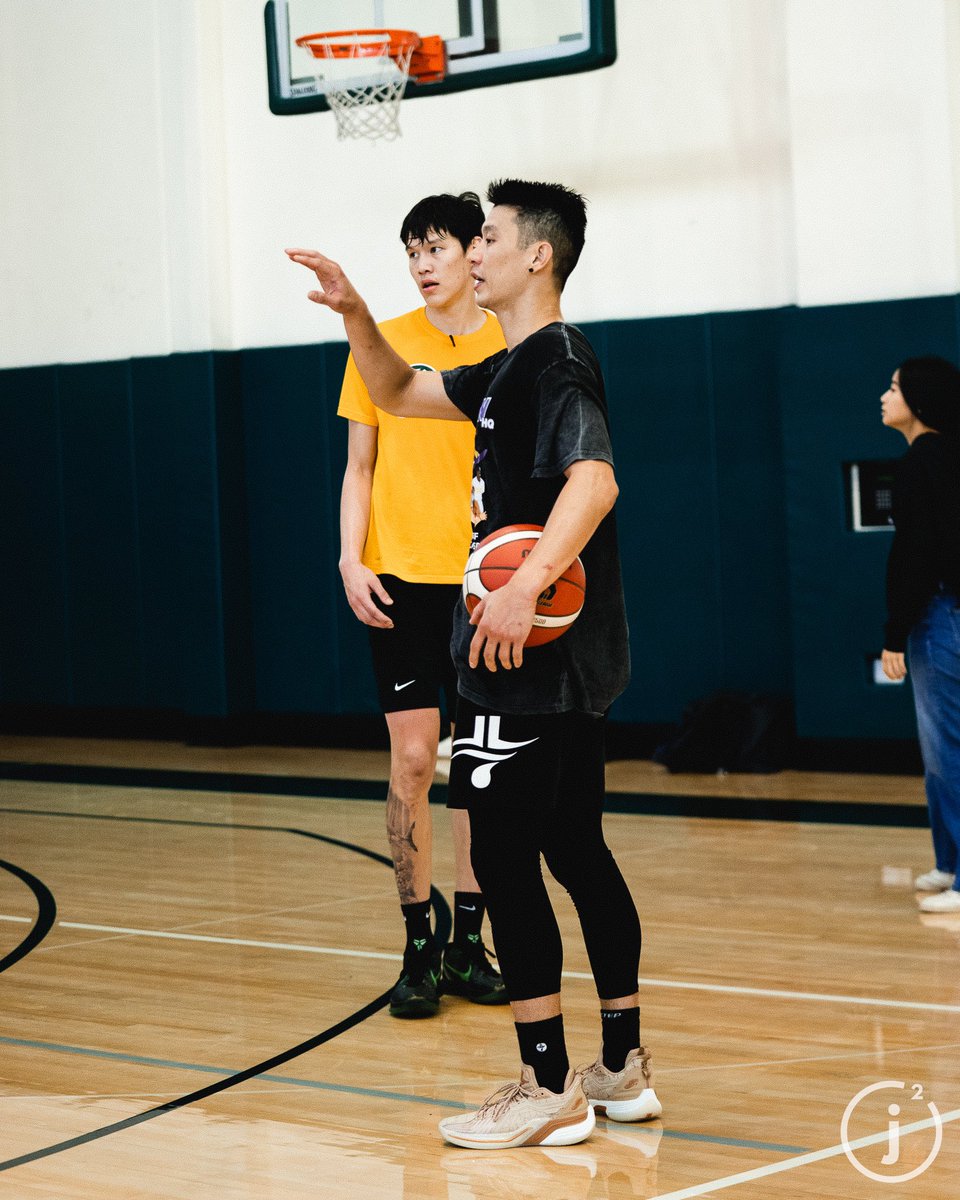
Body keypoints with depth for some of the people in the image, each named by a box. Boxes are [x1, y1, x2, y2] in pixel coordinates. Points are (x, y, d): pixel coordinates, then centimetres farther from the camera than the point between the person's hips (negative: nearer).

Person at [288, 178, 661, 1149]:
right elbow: (398, 395, 28)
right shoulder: (509, 369, 16)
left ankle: (549, 1091, -2)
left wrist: (527, 583, -42)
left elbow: (594, 478, -31)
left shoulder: (555, 361, -14)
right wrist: (354, 315, 12)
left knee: (503, 858, -6)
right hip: (557, 661, 10)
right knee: (575, 851, 14)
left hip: (531, 659, -10)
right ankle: (623, 1071, 21)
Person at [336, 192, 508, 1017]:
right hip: (402, 577, -1)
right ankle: (419, 949, 6)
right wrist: (351, 559, -5)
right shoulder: (382, 347, 5)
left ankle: (468, 945, 15)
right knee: (413, 759, -4)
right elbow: (360, 467, 7)